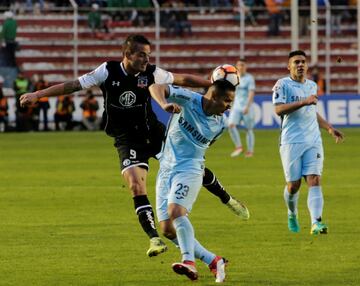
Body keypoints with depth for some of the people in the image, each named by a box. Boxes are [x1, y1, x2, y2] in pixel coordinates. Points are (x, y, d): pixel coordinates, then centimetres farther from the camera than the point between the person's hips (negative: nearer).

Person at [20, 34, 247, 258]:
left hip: (154, 131, 2)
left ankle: (227, 199, 27)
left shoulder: (151, 73, -7)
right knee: (136, 187, -20)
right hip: (127, 140, -2)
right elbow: (74, 85, -8)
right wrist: (37, 95, -12)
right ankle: (155, 239, -19)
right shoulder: (108, 72, -11)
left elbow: (183, 79, 6)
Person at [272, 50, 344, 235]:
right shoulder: (283, 84, -2)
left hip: (313, 141, 4)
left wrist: (329, 128, 25)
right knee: (293, 184, 0)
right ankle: (292, 215, 29)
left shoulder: (312, 86, 18)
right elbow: (278, 109, -17)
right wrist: (304, 102, -22)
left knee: (314, 181, -12)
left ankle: (316, 223, -23)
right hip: (291, 141, -4)